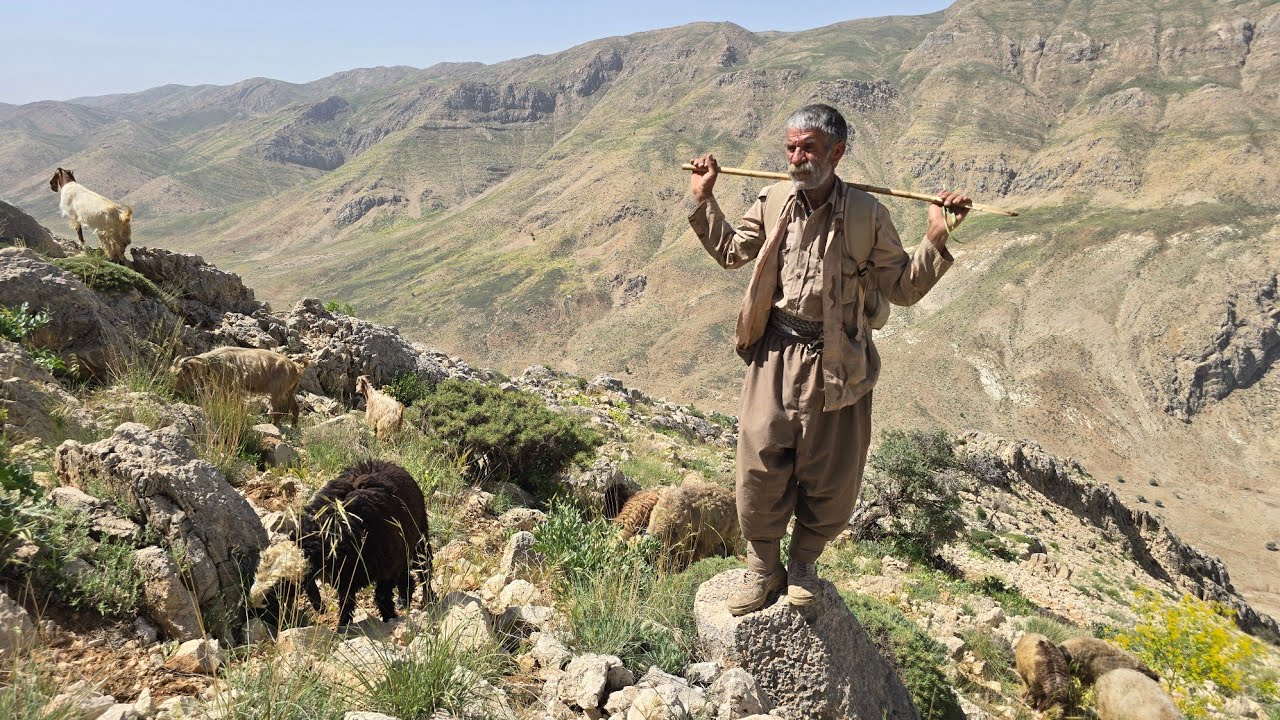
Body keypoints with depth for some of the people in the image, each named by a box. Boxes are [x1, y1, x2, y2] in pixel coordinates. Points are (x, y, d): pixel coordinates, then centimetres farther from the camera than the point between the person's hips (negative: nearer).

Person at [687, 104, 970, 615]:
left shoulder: (868, 215, -7)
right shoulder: (771, 203, 1)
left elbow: (904, 289, -3)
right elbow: (730, 253, 18)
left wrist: (936, 238, -16)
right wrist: (704, 200, 11)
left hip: (838, 362, -1)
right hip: (775, 355, 2)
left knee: (831, 478, 9)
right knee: (760, 467, 1)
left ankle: (803, 562, 36)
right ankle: (763, 569, 25)